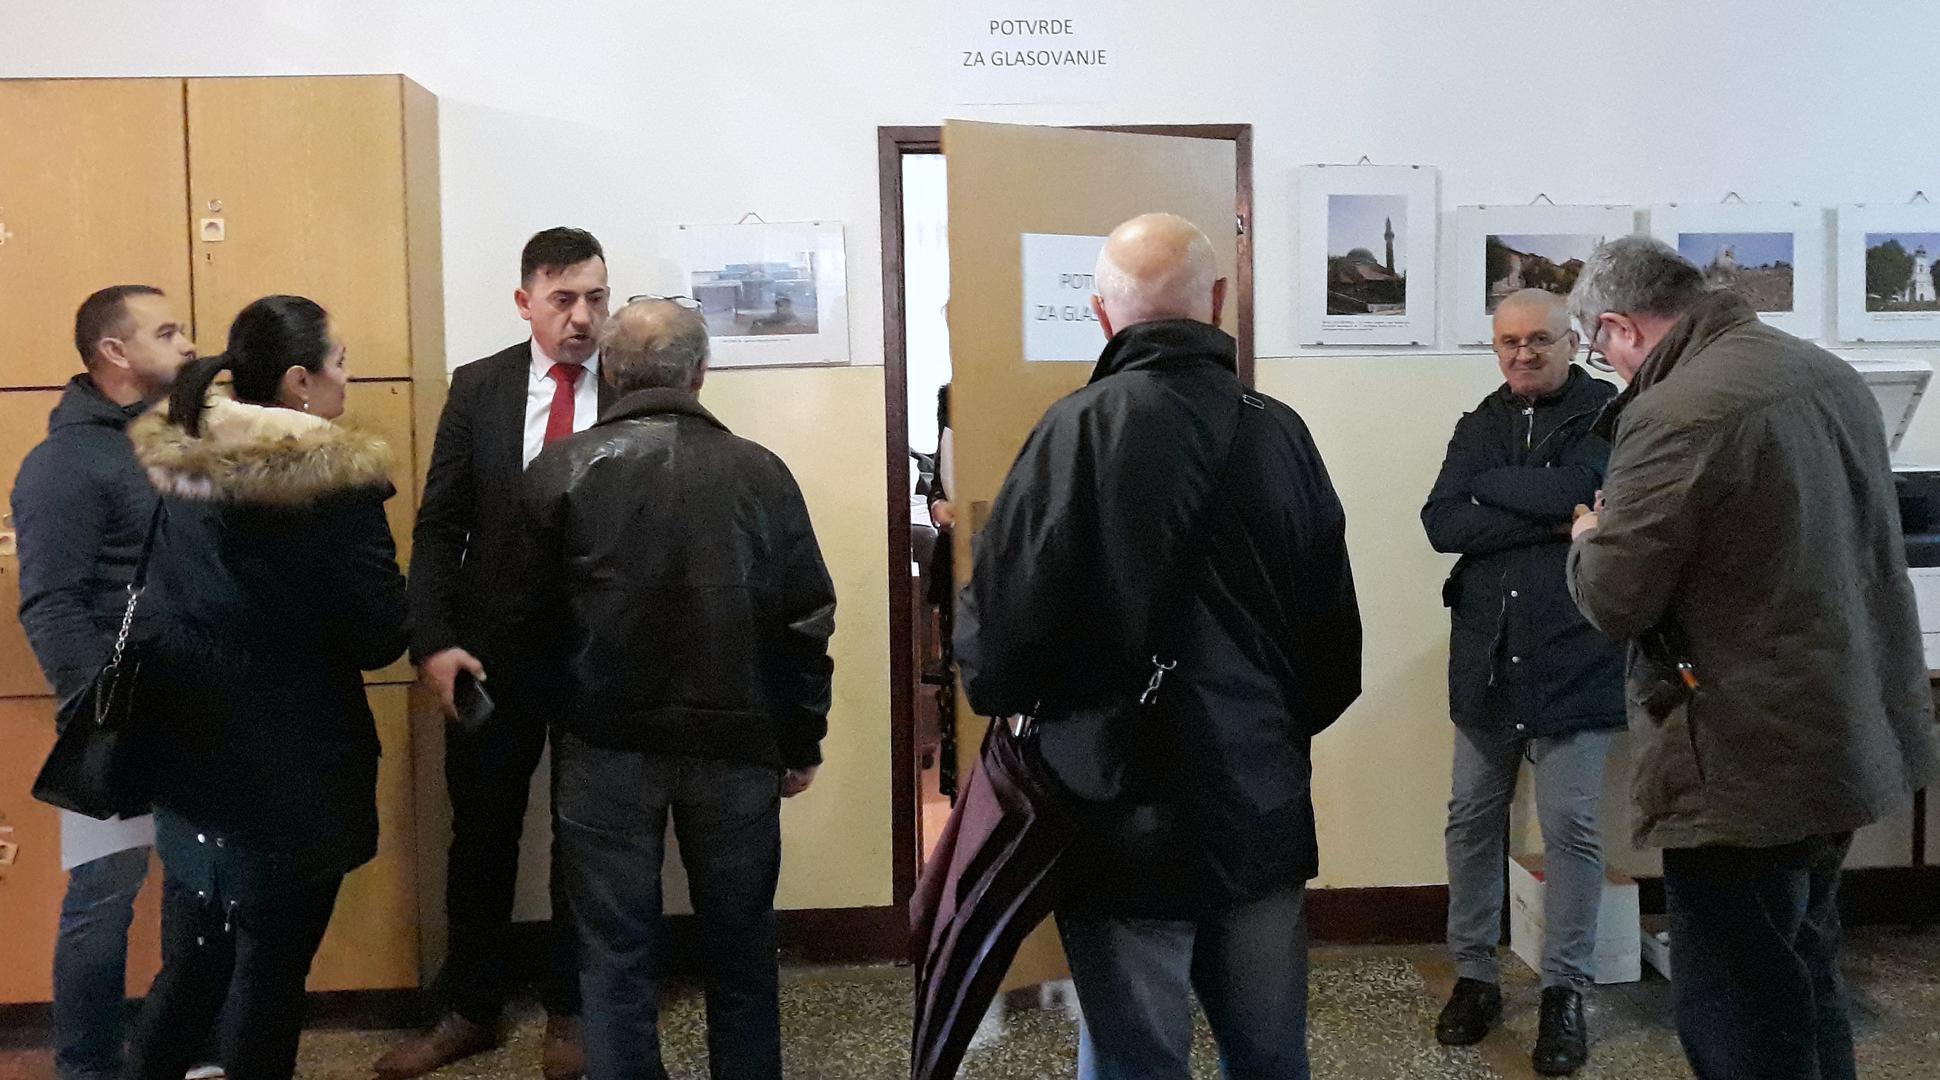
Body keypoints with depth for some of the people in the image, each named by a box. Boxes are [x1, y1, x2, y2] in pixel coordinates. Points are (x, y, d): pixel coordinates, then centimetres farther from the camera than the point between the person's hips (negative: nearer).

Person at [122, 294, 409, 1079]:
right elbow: (379, 640, -15)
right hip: (294, 770, -6)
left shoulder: (173, 466, 2)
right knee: (270, 970, 9)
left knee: (192, 967, 20)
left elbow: (165, 608, 12)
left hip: (189, 752, 7)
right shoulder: (336, 485, -19)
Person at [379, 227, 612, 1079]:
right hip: (494, 648, 2)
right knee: (481, 833, 13)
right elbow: (440, 525, 2)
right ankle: (470, 1010, 31)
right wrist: (434, 642, -9)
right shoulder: (478, 387, 2)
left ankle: (570, 1011, 29)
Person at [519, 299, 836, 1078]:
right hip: (735, 741, 1)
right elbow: (807, 618, 0)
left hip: (606, 744, -1)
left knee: (618, 955, 10)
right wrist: (802, 741, 10)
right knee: (739, 947, 16)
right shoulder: (759, 471, -2)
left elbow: (527, 615, -2)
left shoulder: (560, 471, -4)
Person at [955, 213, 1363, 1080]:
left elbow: (1000, 621, -17)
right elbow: (1337, 639, 6)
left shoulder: (1083, 428, -14)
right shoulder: (1281, 434, 0)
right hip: (1266, 814, 5)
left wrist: (1001, 689, 5)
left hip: (1127, 820, -4)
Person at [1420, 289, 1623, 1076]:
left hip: (1574, 657, -4)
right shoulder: (1480, 424, 10)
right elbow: (1441, 523, -4)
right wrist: (1547, 518, -14)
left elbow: (1583, 491, -22)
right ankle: (1475, 975, 25)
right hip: (1486, 654, 4)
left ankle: (1565, 991, 16)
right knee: (1472, 820, 10)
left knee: (1570, 825, 1)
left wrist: (1489, 486, -8)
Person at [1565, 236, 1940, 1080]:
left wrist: (1591, 539, 3)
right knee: (1804, 983, 24)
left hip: (1748, 764, -9)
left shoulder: (1675, 412, -21)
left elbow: (1613, 601, -19)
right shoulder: (1829, 372, 7)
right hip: (1853, 737, 9)